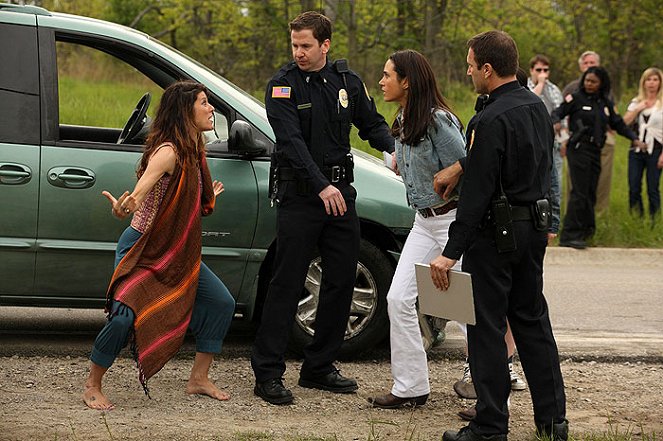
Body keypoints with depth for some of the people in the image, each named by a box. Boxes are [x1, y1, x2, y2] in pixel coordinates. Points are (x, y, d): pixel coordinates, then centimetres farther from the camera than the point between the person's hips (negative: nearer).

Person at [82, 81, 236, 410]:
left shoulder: (193, 152, 4)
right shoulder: (167, 152, -22)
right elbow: (140, 191, -36)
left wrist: (208, 196, 34)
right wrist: (122, 207, -58)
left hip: (178, 253, 9)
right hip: (141, 249, -9)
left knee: (222, 303, 7)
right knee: (125, 315, -25)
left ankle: (199, 379, 19)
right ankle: (92, 387, -5)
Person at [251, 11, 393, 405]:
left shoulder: (347, 81, 8)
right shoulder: (283, 85, -7)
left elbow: (372, 124, 16)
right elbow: (291, 140, -18)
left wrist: (393, 150, -5)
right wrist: (322, 186, -28)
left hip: (340, 192, 5)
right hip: (299, 195, -5)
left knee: (342, 281, 7)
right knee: (287, 284, -7)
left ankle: (319, 367, 19)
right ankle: (268, 373, -4)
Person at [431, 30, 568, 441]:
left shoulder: (491, 120, -21)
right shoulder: (537, 107, 7)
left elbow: (477, 191, -23)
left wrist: (452, 252, -21)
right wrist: (459, 167, 26)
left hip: (497, 233, -9)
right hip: (535, 227, 9)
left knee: (487, 327, -1)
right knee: (532, 319, 16)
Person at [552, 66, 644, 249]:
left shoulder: (606, 104, 14)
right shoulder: (576, 98, 0)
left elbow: (618, 123, 19)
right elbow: (557, 112, -4)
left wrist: (634, 138, 8)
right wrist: (556, 123, -27)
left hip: (595, 151, 6)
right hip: (578, 149, -6)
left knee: (590, 193, 7)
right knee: (580, 192, -12)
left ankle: (585, 231, 17)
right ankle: (569, 235, -12)